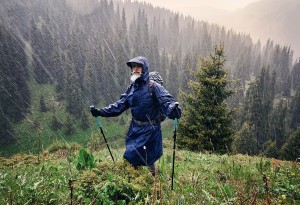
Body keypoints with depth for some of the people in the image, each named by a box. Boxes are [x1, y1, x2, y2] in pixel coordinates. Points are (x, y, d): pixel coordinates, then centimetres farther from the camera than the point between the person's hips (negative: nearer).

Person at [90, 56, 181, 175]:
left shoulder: (153, 87, -12)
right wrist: (100, 112, 4)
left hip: (150, 129, -6)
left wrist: (173, 110, -47)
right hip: (135, 128, 6)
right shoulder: (132, 88, 6)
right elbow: (119, 105, 9)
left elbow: (166, 102, -25)